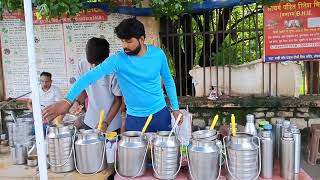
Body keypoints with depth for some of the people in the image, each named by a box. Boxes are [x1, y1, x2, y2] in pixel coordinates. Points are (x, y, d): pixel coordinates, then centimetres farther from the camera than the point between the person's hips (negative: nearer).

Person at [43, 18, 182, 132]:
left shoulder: (158, 54, -7)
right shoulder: (117, 60, -15)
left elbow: (168, 80, 5)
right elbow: (90, 76, -25)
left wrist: (175, 107, 3)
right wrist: (67, 100, -36)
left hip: (161, 113, 2)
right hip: (135, 119, -2)